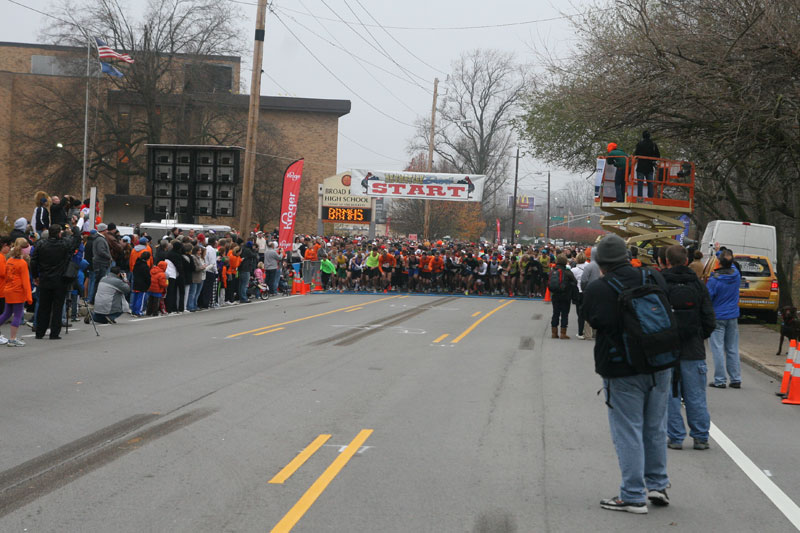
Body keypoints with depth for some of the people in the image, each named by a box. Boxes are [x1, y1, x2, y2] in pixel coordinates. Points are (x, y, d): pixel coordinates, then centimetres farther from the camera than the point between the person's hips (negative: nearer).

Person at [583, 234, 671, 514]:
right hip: (659, 365, 5)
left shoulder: (596, 289, -14)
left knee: (628, 432, 1)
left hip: (621, 370, -5)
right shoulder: (654, 278, -1)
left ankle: (634, 496, 3)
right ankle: (657, 485, 27)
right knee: (655, 428, 17)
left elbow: (592, 322, -1)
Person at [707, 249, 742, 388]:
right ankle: (736, 380, 13)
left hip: (717, 317, -5)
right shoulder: (736, 275, -3)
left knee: (718, 349, -1)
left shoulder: (714, 280, -19)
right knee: (733, 349, 11)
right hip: (733, 317, 5)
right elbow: (731, 265, 20)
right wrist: (720, 252, 30)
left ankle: (720, 380, -1)